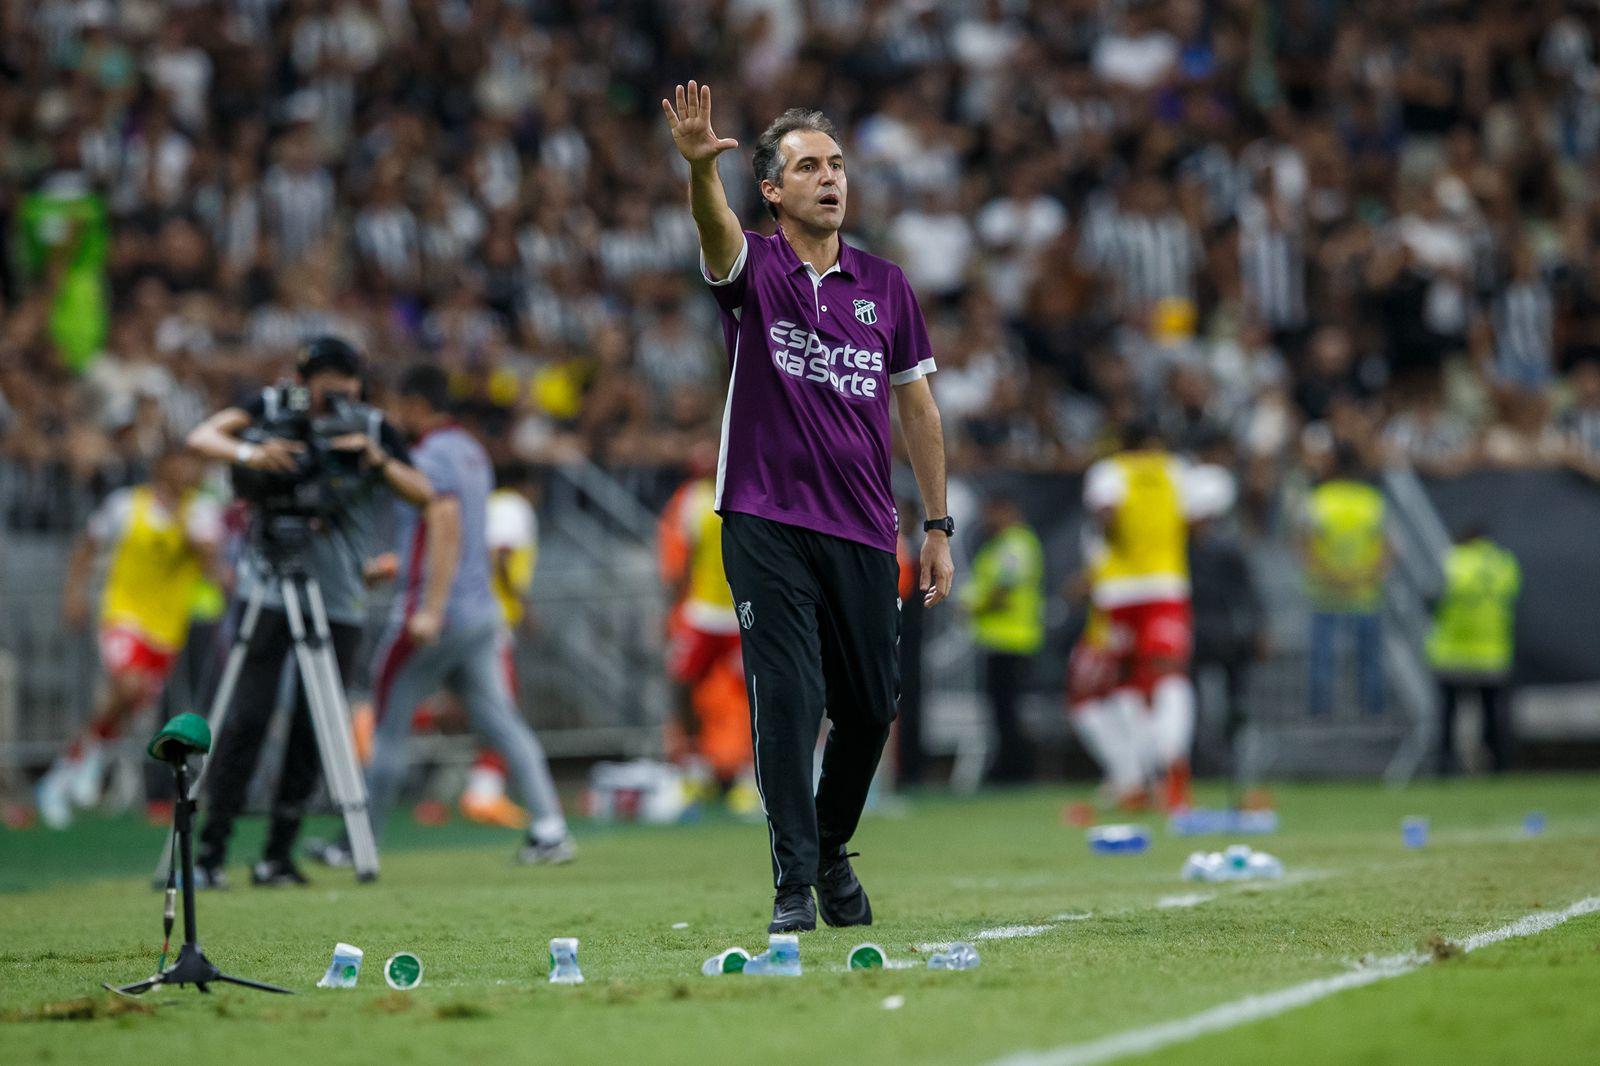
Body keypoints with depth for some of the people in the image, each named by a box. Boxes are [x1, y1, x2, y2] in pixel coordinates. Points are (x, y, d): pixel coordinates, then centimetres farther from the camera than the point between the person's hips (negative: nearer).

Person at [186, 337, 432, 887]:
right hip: (267, 590, -2)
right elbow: (202, 437, -15)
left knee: (313, 728, 0)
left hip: (339, 599, 2)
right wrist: (249, 453, -34)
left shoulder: (373, 428, 3)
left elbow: (423, 495, -5)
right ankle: (210, 851, -7)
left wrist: (377, 459, -21)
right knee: (247, 716, -11)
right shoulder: (272, 407, -1)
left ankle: (278, 856, 9)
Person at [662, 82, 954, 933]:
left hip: (863, 533, 3)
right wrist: (700, 166, -46)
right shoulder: (752, 270, 0)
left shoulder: (885, 285, 9)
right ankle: (794, 884, -5)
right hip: (767, 524, -3)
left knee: (870, 707, 7)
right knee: (787, 702, -10)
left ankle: (832, 851, 30)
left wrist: (937, 526, 9)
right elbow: (714, 225, -24)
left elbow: (916, 407, 13)